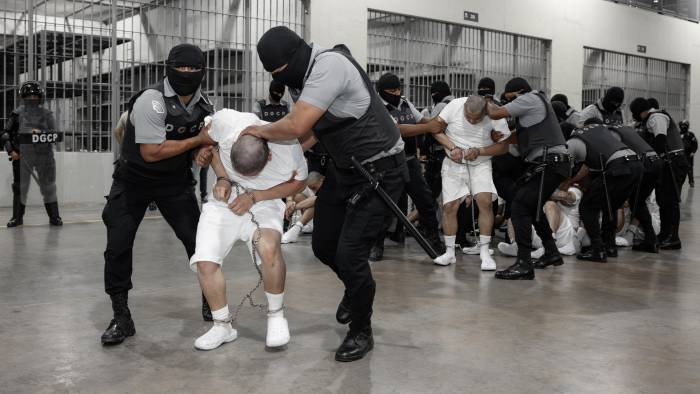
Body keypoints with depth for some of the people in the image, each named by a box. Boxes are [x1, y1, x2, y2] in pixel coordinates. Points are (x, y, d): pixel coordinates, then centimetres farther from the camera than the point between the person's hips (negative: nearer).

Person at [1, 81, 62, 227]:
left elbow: (54, 134, -3)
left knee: (48, 186, 2)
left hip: (44, 155, 0)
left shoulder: (47, 114, 6)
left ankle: (54, 216, 9)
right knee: (20, 186, 3)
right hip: (22, 155, 0)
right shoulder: (18, 113, 3)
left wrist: (42, 134, -21)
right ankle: (17, 216, 12)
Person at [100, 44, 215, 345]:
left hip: (176, 181, 4)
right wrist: (198, 140, -23)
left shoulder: (205, 106, -4)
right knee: (118, 246, -8)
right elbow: (152, 152, -29)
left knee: (197, 239, 0)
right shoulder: (152, 101, -24)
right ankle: (121, 318, 5)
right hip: (134, 181, -4)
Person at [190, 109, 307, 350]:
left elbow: (299, 183, -7)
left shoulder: (290, 151, -29)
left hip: (263, 202, -2)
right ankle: (223, 326, 8)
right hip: (225, 198, 3)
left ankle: (276, 316, -11)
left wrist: (254, 197, -16)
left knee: (269, 247, -33)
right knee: (204, 262, -13)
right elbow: (206, 139, -1)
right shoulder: (226, 122, -27)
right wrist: (222, 179, -13)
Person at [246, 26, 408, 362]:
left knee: (350, 251, -10)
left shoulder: (329, 66, -26)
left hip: (380, 170, -9)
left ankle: (361, 333, 12)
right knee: (323, 245, 13)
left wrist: (260, 130, -13)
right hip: (344, 169, 9)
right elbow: (304, 133, 8)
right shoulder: (300, 80, 3)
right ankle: (356, 289, 45)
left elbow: (296, 126, -31)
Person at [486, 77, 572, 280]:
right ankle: (551, 252, 33)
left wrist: (488, 104, 11)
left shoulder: (529, 98, -6)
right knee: (531, 207, 24)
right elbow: (520, 136, 23)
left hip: (548, 163, -11)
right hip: (551, 163, 11)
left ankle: (524, 264, -19)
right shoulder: (536, 102, 24)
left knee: (519, 207, -15)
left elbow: (495, 114, -10)